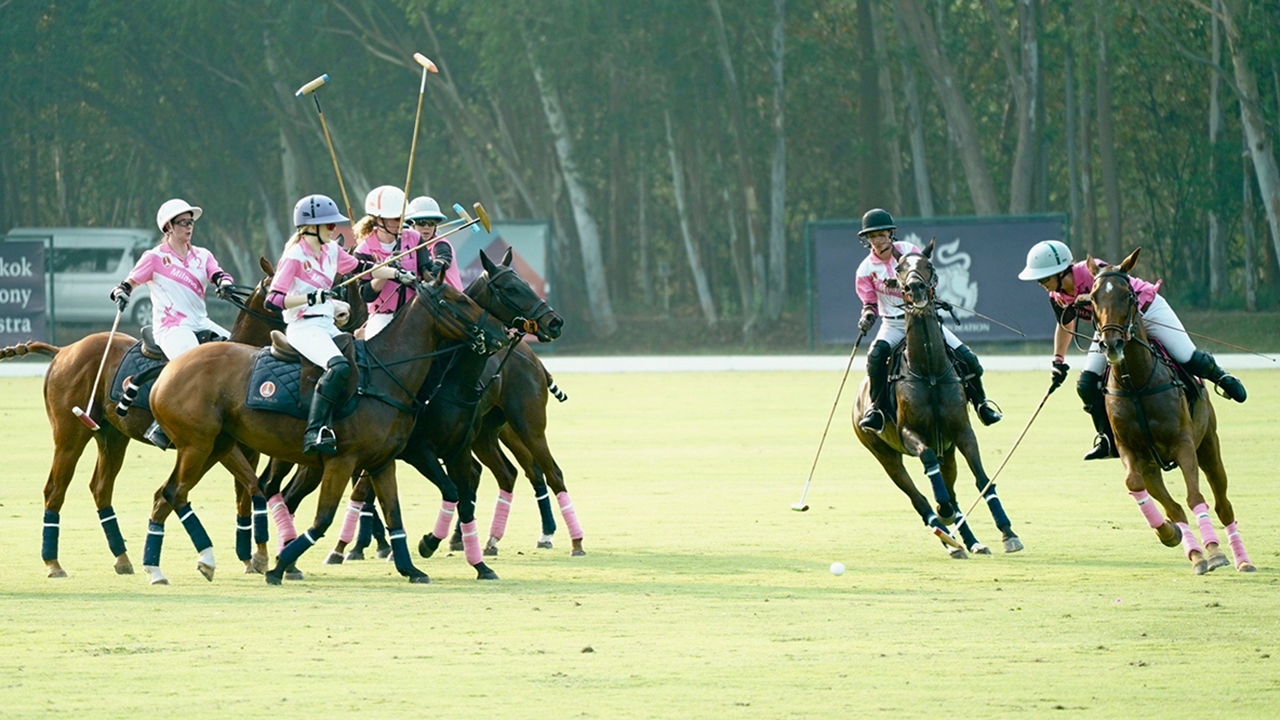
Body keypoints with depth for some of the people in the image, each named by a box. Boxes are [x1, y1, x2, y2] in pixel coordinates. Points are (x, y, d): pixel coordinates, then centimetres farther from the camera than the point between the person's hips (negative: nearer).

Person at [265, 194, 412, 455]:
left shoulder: (330, 251, 12)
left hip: (327, 327, 10)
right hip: (303, 328, -10)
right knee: (339, 366, -33)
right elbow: (273, 300, -17)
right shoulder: (294, 257, -11)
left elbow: (361, 268, 25)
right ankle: (315, 431, -39)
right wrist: (311, 298, -28)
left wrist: (398, 275, 18)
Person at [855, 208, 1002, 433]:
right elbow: (869, 301, 1)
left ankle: (980, 403, 19)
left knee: (967, 359, -6)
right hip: (893, 325, -1)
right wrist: (868, 315, -21)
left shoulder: (908, 251, -4)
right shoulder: (866, 269, -4)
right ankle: (876, 409, -22)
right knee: (876, 354, -34)